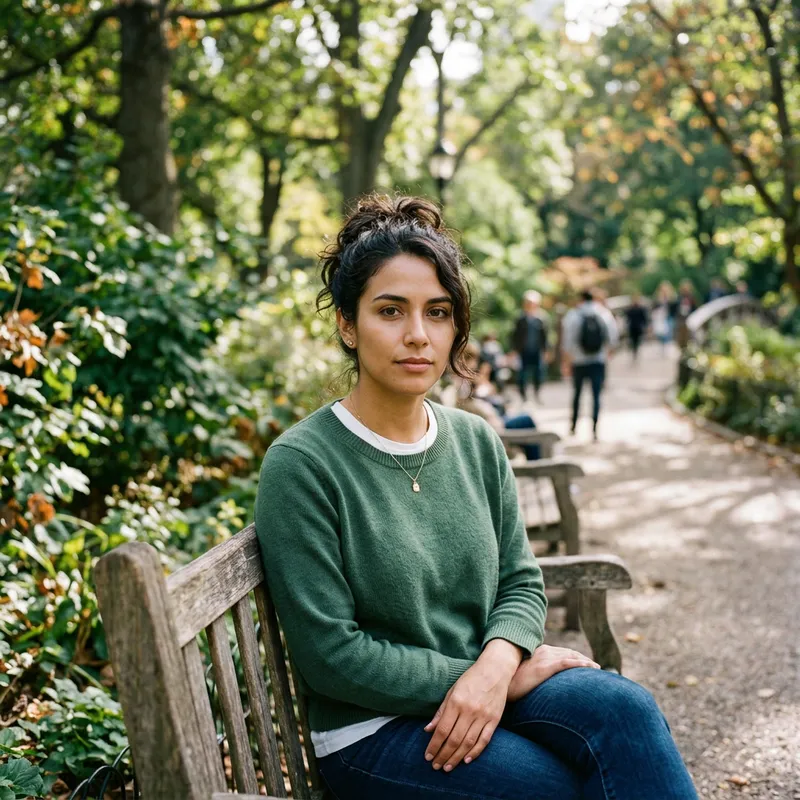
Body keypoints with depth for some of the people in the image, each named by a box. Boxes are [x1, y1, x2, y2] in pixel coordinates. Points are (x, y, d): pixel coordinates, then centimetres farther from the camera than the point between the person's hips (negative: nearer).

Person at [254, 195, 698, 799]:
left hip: (482, 689, 5)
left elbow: (520, 582, 8)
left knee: (625, 708, -22)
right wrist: (491, 678, -14)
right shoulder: (301, 465, -13)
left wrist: (495, 667, -15)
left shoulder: (477, 442, 4)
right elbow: (330, 654, -15)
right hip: (372, 729, -5)